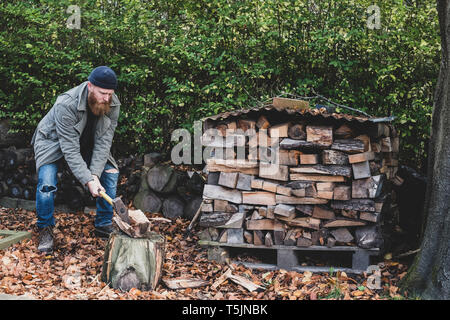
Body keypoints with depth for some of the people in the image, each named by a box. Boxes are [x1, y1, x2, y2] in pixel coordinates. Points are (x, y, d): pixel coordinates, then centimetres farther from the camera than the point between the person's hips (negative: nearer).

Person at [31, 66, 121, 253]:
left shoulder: (113, 105, -22)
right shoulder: (66, 104, -37)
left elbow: (103, 142, -22)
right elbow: (70, 150, -37)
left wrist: (95, 175, -33)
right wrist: (88, 180, -41)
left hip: (87, 145, 5)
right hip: (53, 143, -5)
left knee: (111, 173, -10)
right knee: (47, 181, -26)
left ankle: (104, 225, 4)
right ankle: (45, 231, -5)